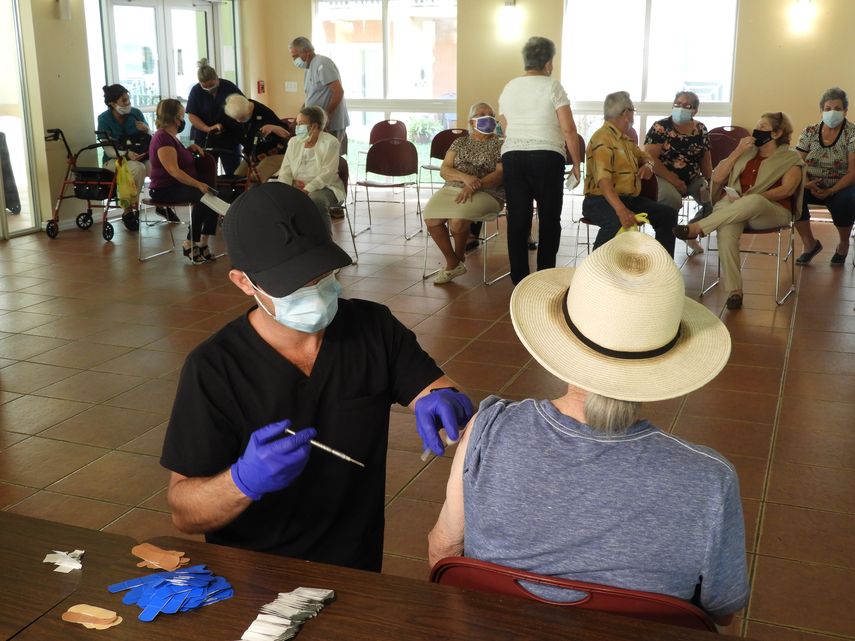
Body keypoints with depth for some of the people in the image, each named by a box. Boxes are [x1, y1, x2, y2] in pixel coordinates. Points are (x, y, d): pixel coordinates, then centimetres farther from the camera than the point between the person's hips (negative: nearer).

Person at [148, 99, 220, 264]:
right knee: (203, 196, -31)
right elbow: (173, 170, -25)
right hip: (165, 190, -10)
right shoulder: (163, 138, -15)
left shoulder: (170, 136, 16)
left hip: (177, 186, 10)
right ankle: (190, 244, -21)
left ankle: (202, 244, -10)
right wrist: (198, 184, -31)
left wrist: (189, 149, 12)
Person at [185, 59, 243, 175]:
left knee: (234, 173, 1)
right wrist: (208, 129, -21)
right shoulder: (196, 91, -3)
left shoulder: (229, 87, -4)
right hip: (205, 140, 0)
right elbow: (192, 116, -6)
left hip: (230, 139, 0)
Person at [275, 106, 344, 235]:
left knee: (316, 200, -38)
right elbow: (285, 170, 8)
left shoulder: (330, 142, -4)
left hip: (324, 188, -5)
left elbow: (327, 173, -15)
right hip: (296, 188, 5)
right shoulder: (294, 142, 14)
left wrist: (307, 190, -26)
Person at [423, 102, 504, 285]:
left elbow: (501, 173, -5)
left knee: (457, 220, -34)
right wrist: (465, 177, -14)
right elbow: (444, 170, 8)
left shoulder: (499, 144, 9)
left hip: (486, 193, -4)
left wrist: (475, 185, -20)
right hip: (452, 188, 4)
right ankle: (453, 263, -7)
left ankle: (459, 258, -2)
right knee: (431, 219, -26)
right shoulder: (460, 142, 19)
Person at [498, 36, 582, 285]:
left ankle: (519, 278, 9)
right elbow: (568, 129, -7)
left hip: (511, 156, 4)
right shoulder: (552, 87, -3)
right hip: (546, 157, -4)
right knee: (549, 218, 6)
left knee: (517, 219, 6)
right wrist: (576, 163, 1)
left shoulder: (508, 88, 12)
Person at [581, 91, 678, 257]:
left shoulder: (626, 139, 17)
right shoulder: (603, 139, -15)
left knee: (668, 213, -1)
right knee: (619, 222, -39)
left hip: (630, 198, 9)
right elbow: (603, 180, -29)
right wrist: (621, 210, -44)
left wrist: (647, 165, 7)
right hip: (601, 200, -9)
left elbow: (644, 155, 36)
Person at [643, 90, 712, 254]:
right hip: (665, 177, -5)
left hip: (693, 179, 5)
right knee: (672, 199, -37)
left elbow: (705, 159, 15)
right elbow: (650, 158, -15)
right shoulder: (660, 127, -8)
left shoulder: (700, 130, 6)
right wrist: (674, 180, -18)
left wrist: (710, 183, 0)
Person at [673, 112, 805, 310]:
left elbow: (787, 189, -7)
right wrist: (738, 151, 5)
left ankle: (697, 227, -38)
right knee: (726, 231, -36)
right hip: (734, 208, 3)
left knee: (754, 201, -41)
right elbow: (717, 178, 15)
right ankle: (734, 290, -37)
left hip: (772, 210, -3)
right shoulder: (747, 152, 24)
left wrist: (750, 198, -18)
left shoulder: (791, 158, 12)